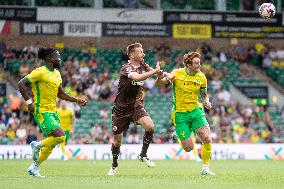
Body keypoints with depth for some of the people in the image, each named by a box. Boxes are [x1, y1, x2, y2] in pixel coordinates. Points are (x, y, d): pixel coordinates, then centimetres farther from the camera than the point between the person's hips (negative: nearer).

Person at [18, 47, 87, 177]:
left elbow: (60, 94, 23)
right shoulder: (40, 72, -13)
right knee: (60, 136, -19)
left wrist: (77, 100, 15)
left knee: (52, 144, 9)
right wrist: (29, 101, -23)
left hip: (53, 111, 9)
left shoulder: (57, 73, 13)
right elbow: (21, 84, -15)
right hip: (42, 111, -9)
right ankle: (37, 145, 3)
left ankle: (34, 167, 22)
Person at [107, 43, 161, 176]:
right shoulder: (126, 68, -20)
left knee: (150, 126, -22)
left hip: (136, 106, 4)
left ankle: (143, 155, -3)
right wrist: (155, 71, -36)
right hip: (121, 108, -4)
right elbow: (137, 77, -38)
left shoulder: (142, 66, 1)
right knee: (117, 140, 4)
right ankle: (114, 165, 29)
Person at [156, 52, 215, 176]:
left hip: (196, 111, 3)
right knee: (188, 148, -6)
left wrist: (206, 101, -8)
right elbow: (158, 84, -2)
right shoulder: (177, 74, -8)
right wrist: (161, 77, -25)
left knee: (207, 139, -16)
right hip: (180, 113, -3)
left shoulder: (201, 78, 1)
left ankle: (205, 168, 0)